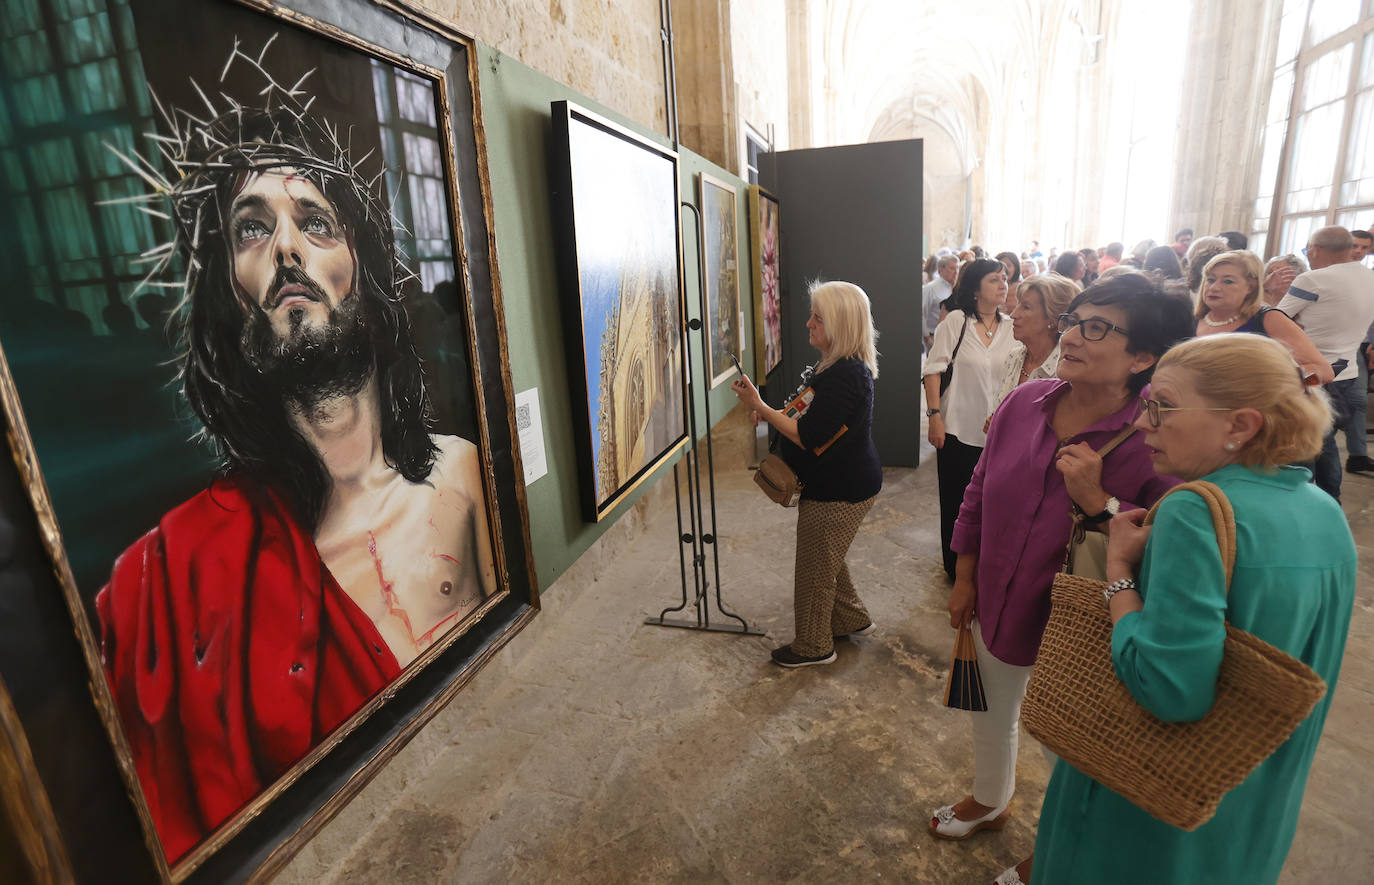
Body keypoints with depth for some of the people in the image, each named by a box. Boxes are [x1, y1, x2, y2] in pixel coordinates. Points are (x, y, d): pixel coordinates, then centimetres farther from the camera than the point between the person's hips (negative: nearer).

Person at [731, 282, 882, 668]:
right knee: (826, 560, 26)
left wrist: (759, 406, -20)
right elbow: (820, 419, 15)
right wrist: (776, 414, 3)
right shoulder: (849, 366, 7)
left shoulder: (844, 376, -28)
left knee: (815, 569, 8)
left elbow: (807, 436, -28)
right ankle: (851, 618, 45)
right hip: (846, 481, 10)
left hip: (838, 490, -10)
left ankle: (814, 646, 28)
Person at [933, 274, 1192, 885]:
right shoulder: (1024, 403, -11)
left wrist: (1097, 500, -34)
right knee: (991, 718, 29)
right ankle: (989, 802, 61)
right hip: (996, 609, 5)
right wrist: (965, 579, 5)